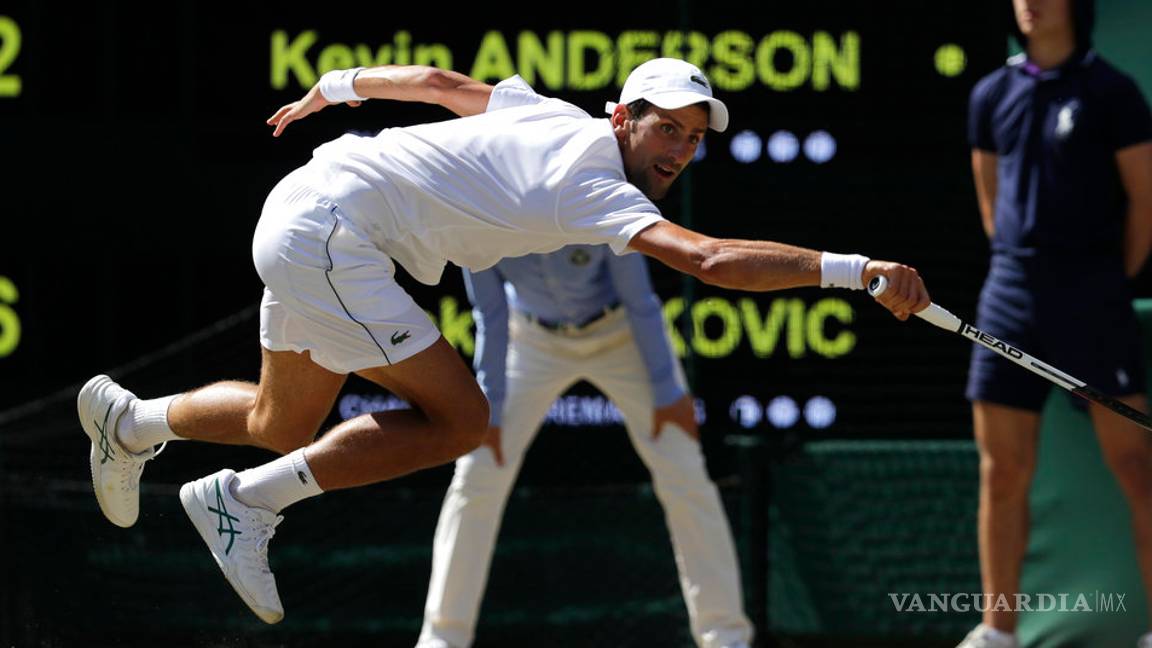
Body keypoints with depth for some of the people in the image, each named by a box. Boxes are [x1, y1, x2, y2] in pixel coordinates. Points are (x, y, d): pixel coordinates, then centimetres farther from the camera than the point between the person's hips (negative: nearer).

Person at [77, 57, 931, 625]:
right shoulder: (597, 184, -23)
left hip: (303, 210, 10)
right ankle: (244, 500, -6)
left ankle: (130, 419, 45)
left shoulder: (551, 115, 3)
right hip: (331, 230, -10)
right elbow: (713, 260, -37)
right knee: (458, 418, -14)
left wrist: (338, 87, 35)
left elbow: (439, 81, 18)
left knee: (283, 428, 24)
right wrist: (857, 272, -41)